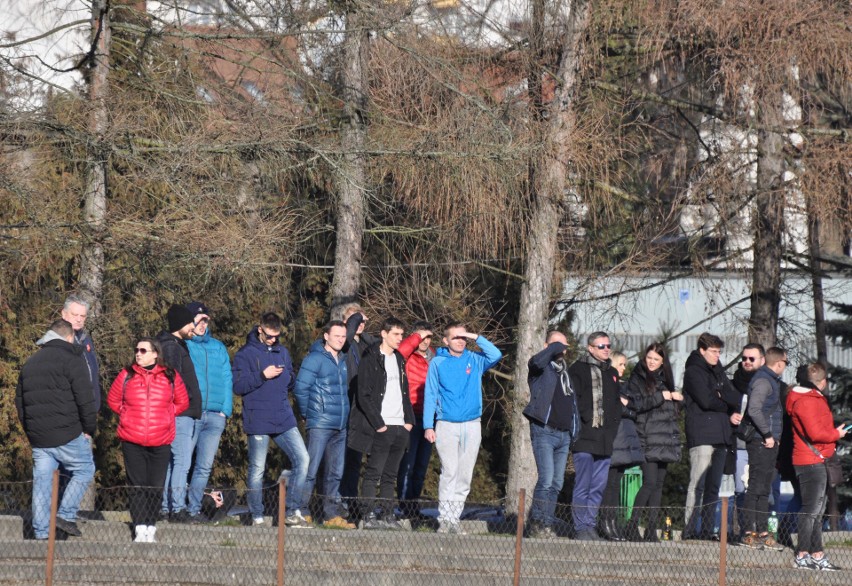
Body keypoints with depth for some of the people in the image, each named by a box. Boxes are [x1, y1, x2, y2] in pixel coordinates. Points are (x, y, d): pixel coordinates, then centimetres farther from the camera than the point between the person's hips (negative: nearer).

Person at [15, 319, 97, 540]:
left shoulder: (30, 363, 18)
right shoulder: (72, 360, -5)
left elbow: (19, 401, 22)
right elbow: (84, 399, -11)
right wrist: (89, 429, 0)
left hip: (37, 437, 6)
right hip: (67, 435, -6)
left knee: (42, 481, 7)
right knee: (84, 470, 8)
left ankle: (41, 532, 5)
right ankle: (66, 515, -3)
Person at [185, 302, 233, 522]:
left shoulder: (218, 348, 18)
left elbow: (227, 380, 15)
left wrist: (225, 410, 4)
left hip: (215, 416, 4)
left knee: (205, 466, 3)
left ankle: (194, 508, 8)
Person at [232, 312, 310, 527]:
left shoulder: (282, 352, 15)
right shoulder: (246, 354, -3)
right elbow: (238, 386, -10)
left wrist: (290, 377, -1)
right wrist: (263, 376, -18)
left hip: (284, 419, 5)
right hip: (258, 421, -5)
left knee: (302, 459, -5)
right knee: (257, 470, 1)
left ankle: (292, 512, 2)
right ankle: (257, 518, 10)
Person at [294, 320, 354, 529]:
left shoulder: (342, 360, 15)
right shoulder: (315, 359, -8)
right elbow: (300, 388, -11)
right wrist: (307, 414, -4)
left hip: (340, 426, 8)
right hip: (320, 425, -8)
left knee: (335, 473, 10)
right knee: (310, 470, -9)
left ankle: (332, 514, 15)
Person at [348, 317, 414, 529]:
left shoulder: (399, 360, 17)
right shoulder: (370, 359, -7)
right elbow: (364, 396, -12)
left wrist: (409, 420, 11)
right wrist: (378, 424, -15)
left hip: (399, 427, 7)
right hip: (381, 428, -7)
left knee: (390, 475, 9)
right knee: (373, 473, -5)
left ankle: (387, 515, 11)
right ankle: (370, 516, -5)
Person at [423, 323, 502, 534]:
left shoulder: (475, 360, 7)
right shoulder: (438, 362, 3)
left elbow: (496, 355, -10)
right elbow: (430, 395, 2)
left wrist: (477, 338, -10)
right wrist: (428, 426, -4)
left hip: (472, 425, 2)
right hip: (446, 425, -2)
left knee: (465, 474, 3)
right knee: (449, 471, -11)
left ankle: (455, 518, 9)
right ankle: (445, 519, -9)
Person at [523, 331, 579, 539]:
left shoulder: (565, 371, 21)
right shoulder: (543, 368, -1)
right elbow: (537, 361, -27)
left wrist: (574, 434, 18)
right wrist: (555, 346, -11)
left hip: (564, 434, 7)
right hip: (544, 431, -7)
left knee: (557, 483, 6)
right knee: (547, 480, -15)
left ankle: (546, 524, 10)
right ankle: (538, 524, -8)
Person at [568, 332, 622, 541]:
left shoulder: (612, 373, 19)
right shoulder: (578, 370, 0)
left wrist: (613, 428, 10)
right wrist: (585, 421, -13)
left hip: (604, 440, 6)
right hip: (584, 437, -6)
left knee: (598, 487, 6)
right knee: (583, 486, -6)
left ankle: (590, 525, 11)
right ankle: (581, 527, -4)